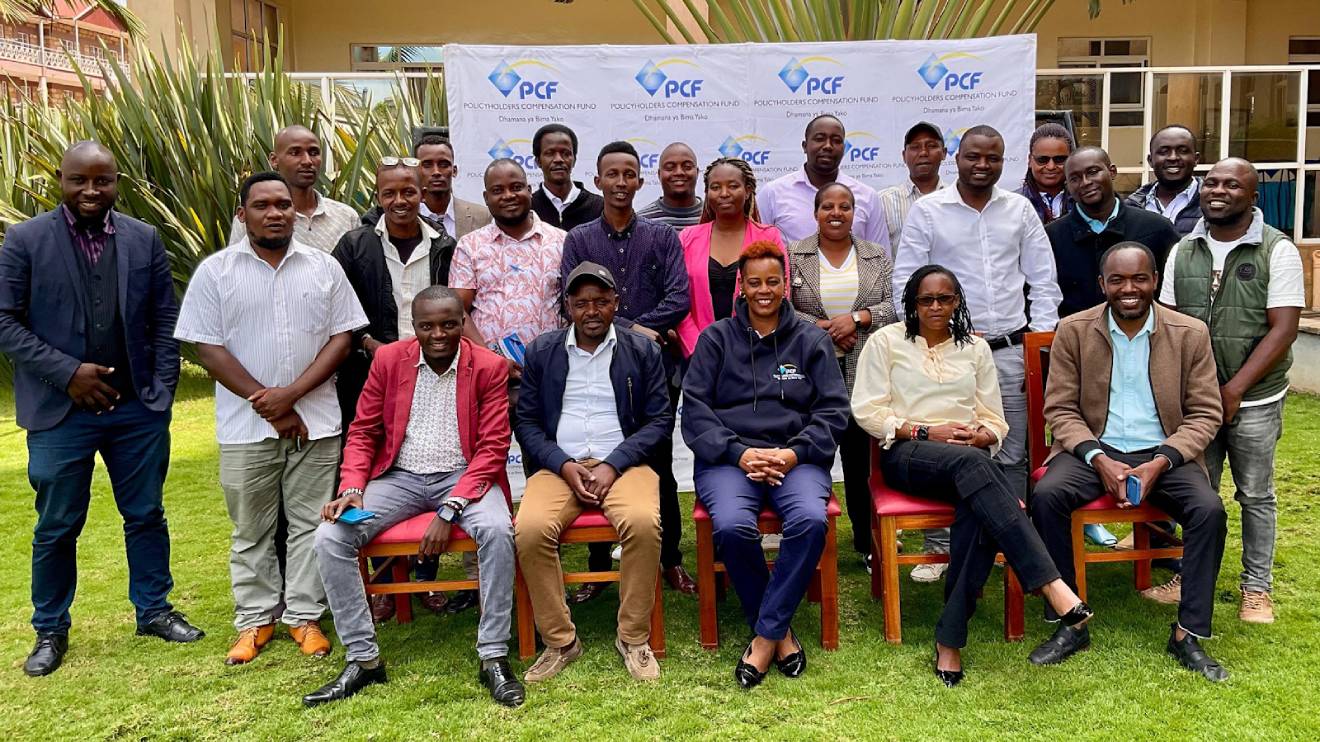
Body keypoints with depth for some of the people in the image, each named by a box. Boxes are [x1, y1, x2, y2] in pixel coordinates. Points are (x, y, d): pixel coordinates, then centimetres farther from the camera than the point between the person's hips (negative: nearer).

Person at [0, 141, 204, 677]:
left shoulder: (144, 239, 4)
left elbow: (165, 320, 6)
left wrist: (162, 390, -2)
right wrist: (67, 372, -13)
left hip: (139, 409, 2)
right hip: (60, 411, -2)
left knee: (146, 516, 13)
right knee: (56, 527, 9)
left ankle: (154, 610, 29)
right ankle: (50, 630, 26)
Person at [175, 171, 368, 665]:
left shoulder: (324, 267, 4)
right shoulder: (215, 271, 0)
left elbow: (342, 337, 0)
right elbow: (208, 347, -4)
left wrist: (292, 393, -11)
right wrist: (265, 402, -10)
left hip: (315, 421, 1)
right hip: (246, 426, -1)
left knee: (310, 523, 7)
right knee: (251, 530, 10)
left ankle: (304, 616, 18)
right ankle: (255, 620, 23)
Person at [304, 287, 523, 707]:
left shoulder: (489, 366, -6)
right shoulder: (388, 359, 1)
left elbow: (493, 447, -10)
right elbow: (362, 433, 6)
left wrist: (449, 511, -21)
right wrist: (352, 488, -13)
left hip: (463, 475, -2)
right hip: (400, 477, 3)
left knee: (497, 531, -33)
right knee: (330, 537, -19)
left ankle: (493, 657, -20)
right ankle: (363, 659, -7)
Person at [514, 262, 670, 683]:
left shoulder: (642, 351, 9)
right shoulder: (541, 352, 12)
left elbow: (660, 420, 4)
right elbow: (527, 423, 9)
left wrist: (613, 466, -10)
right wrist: (564, 466, -8)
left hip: (623, 464, -1)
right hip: (559, 466, 1)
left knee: (643, 523, -33)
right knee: (530, 530, -29)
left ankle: (634, 638, -14)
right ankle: (559, 640, -11)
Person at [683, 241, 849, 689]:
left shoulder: (811, 340, 16)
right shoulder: (716, 338, 14)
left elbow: (834, 410, 8)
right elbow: (694, 408, 4)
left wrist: (795, 453, -10)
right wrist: (738, 453, -11)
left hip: (795, 458, 1)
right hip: (729, 458, 0)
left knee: (811, 520, -32)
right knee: (732, 527, -32)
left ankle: (765, 636, -17)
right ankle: (781, 632, -10)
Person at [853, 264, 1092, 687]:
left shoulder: (975, 348, 20)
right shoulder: (886, 342, 10)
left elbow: (995, 421, 16)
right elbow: (866, 410, 1)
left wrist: (981, 437, -9)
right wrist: (927, 433, -10)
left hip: (969, 456, 3)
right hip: (906, 454, -3)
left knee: (979, 509, -34)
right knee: (971, 461, -37)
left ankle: (950, 638, -31)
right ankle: (1050, 584, -45)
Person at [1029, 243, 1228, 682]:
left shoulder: (1191, 334, 0)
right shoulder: (1073, 331, -1)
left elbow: (1205, 414, 1)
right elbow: (1060, 410, -1)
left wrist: (1160, 462, -16)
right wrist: (1099, 459, -17)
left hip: (1164, 453, 1)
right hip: (1095, 450, 0)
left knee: (1210, 510, -27)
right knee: (1045, 495, -28)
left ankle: (1188, 635, -11)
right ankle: (1070, 624, -15)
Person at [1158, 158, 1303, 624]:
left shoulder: (1277, 251, -7)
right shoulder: (1184, 252, 5)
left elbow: (1283, 329, -12)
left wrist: (1235, 389, -17)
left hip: (1254, 401, -3)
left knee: (1256, 496, 9)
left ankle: (1257, 588, 22)